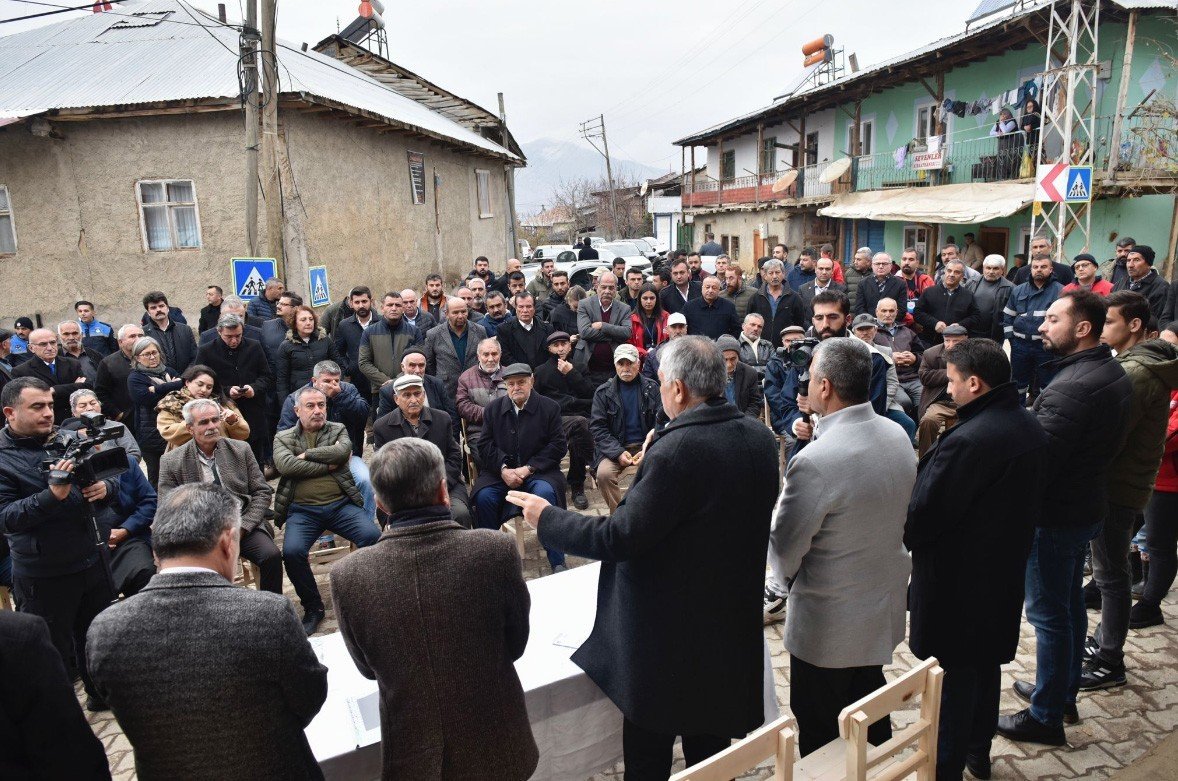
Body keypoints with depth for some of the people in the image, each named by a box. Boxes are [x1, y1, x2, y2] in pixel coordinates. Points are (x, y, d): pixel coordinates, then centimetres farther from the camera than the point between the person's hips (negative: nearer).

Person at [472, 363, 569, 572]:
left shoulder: (550, 407, 2)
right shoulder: (493, 408, 9)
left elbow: (558, 445, -3)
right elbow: (485, 445, 6)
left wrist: (528, 468, -11)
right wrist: (503, 469, -11)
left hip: (537, 471, -2)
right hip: (500, 471, 3)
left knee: (545, 493, -33)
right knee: (483, 497, -25)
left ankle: (557, 562, -21)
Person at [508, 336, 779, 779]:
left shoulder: (676, 449, -27)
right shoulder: (760, 437, -2)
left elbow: (621, 537, -24)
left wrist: (546, 519, -11)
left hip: (670, 632, -7)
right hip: (733, 625, 7)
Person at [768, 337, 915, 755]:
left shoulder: (815, 461, -31)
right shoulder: (898, 435, -6)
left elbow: (784, 552, -21)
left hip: (828, 624, -7)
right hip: (885, 610, 7)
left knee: (822, 738, 14)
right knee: (871, 720, 27)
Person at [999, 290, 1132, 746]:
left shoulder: (1070, 388, -27)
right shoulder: (1114, 373, 5)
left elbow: (1039, 460, -27)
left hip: (1056, 515, -10)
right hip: (1089, 505, 10)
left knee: (1048, 613, 2)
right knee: (1070, 602, 22)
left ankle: (1046, 717, 15)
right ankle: (1064, 693, 38)